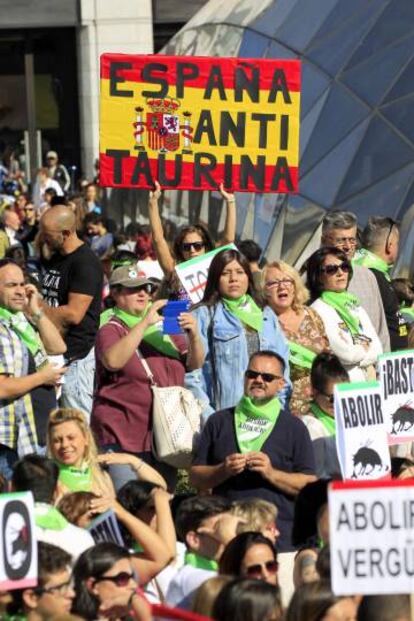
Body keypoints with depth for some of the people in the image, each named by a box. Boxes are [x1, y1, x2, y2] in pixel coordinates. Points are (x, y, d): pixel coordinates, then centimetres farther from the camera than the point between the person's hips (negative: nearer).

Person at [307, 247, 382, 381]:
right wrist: (367, 349, 6)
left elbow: (378, 349, 10)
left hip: (369, 380, 6)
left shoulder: (354, 305, 18)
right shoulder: (319, 309, -5)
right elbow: (346, 355, -12)